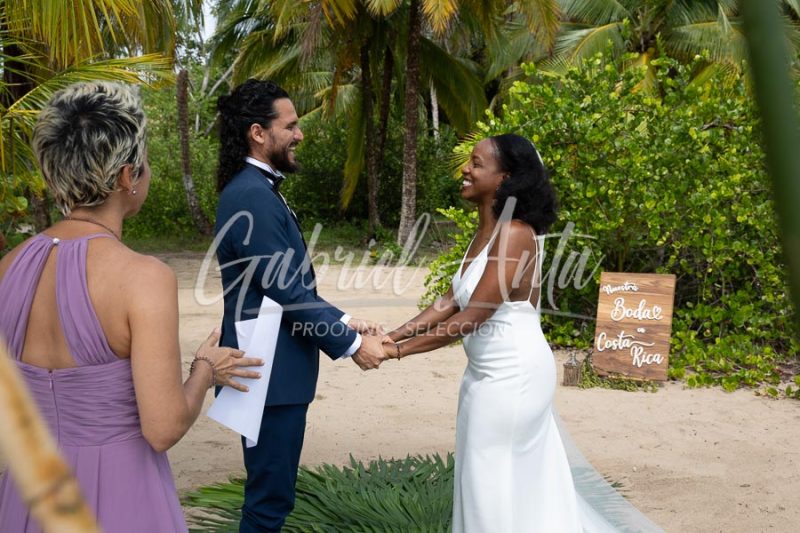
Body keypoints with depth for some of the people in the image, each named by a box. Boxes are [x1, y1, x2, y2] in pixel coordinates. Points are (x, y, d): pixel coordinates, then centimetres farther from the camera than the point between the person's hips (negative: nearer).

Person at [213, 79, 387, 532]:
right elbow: (286, 292, -22)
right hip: (269, 372, -10)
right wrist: (350, 344, -13)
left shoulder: (258, 189, 12)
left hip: (272, 366, 10)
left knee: (272, 491, 20)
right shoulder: (252, 196, -21)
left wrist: (342, 321, 9)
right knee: (270, 496, 2)